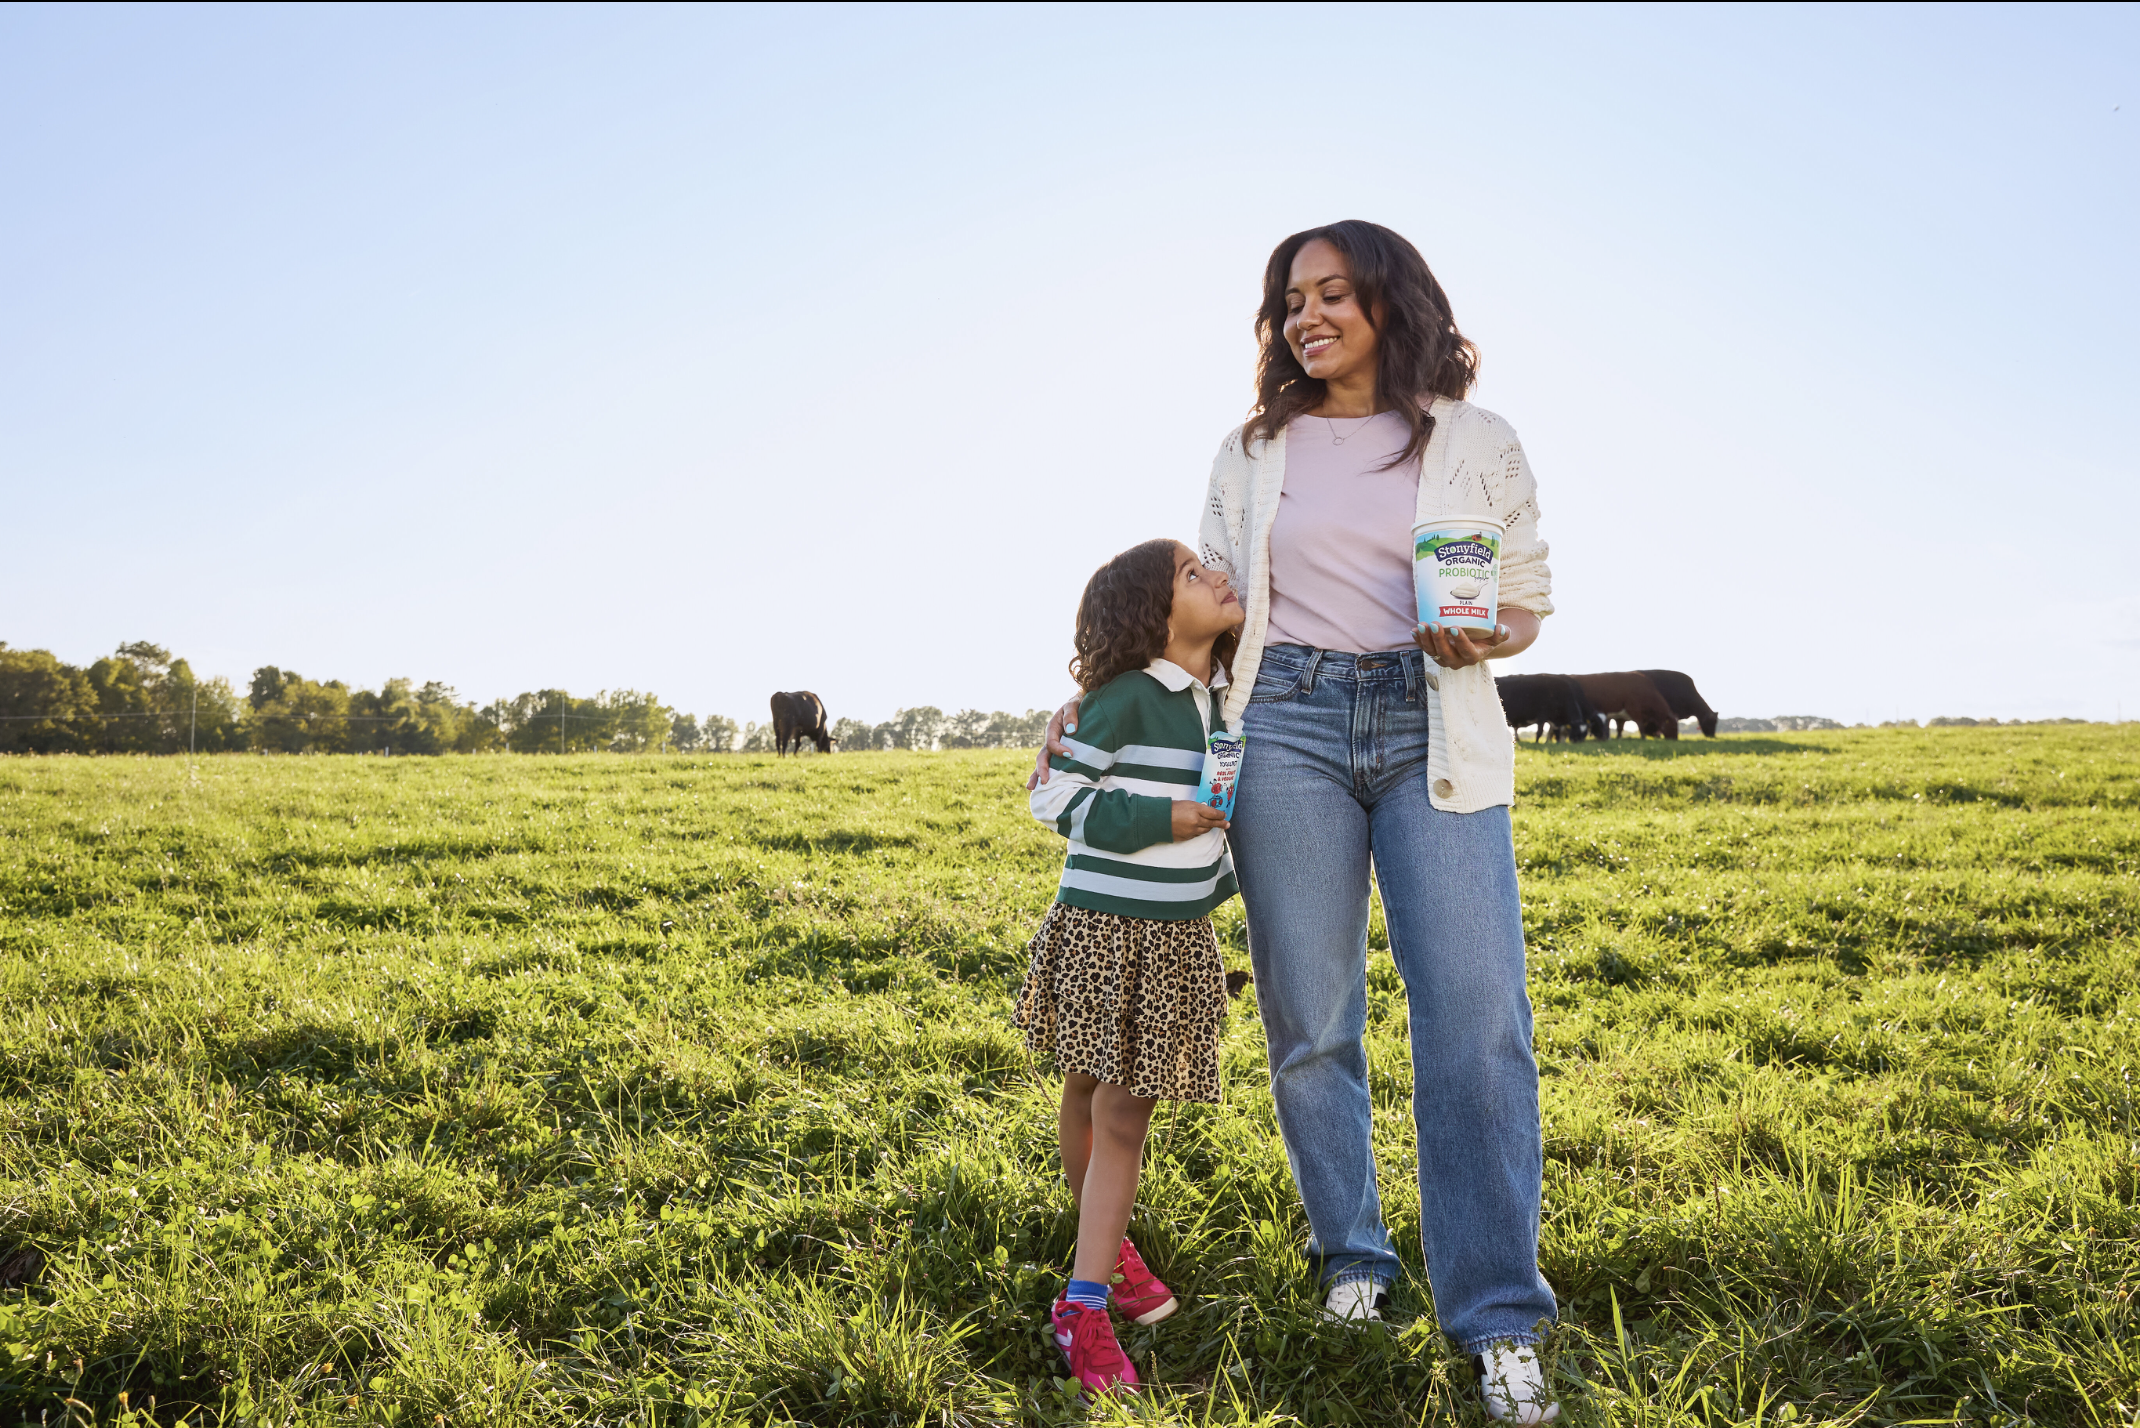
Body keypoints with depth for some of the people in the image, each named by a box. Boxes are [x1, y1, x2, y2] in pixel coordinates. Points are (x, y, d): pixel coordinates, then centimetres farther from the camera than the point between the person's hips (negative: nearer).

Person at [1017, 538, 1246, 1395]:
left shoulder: (1217, 697, 9)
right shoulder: (1124, 698, -14)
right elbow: (1056, 799, -15)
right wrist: (1166, 820, -17)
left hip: (1176, 936, 6)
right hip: (1104, 929, -6)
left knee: (1124, 1111, 8)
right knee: (1091, 1095, 7)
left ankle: (1085, 1302, 16)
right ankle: (1104, 1244, 23)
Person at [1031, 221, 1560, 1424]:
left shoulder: (1477, 445, 9)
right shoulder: (1255, 455, 13)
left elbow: (1529, 598, 13)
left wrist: (1482, 639, -10)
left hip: (1435, 731, -1)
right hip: (1290, 727, 2)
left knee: (1475, 1017, -9)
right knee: (1310, 1021, 4)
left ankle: (1500, 1320, 2)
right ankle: (1352, 1257, 26)